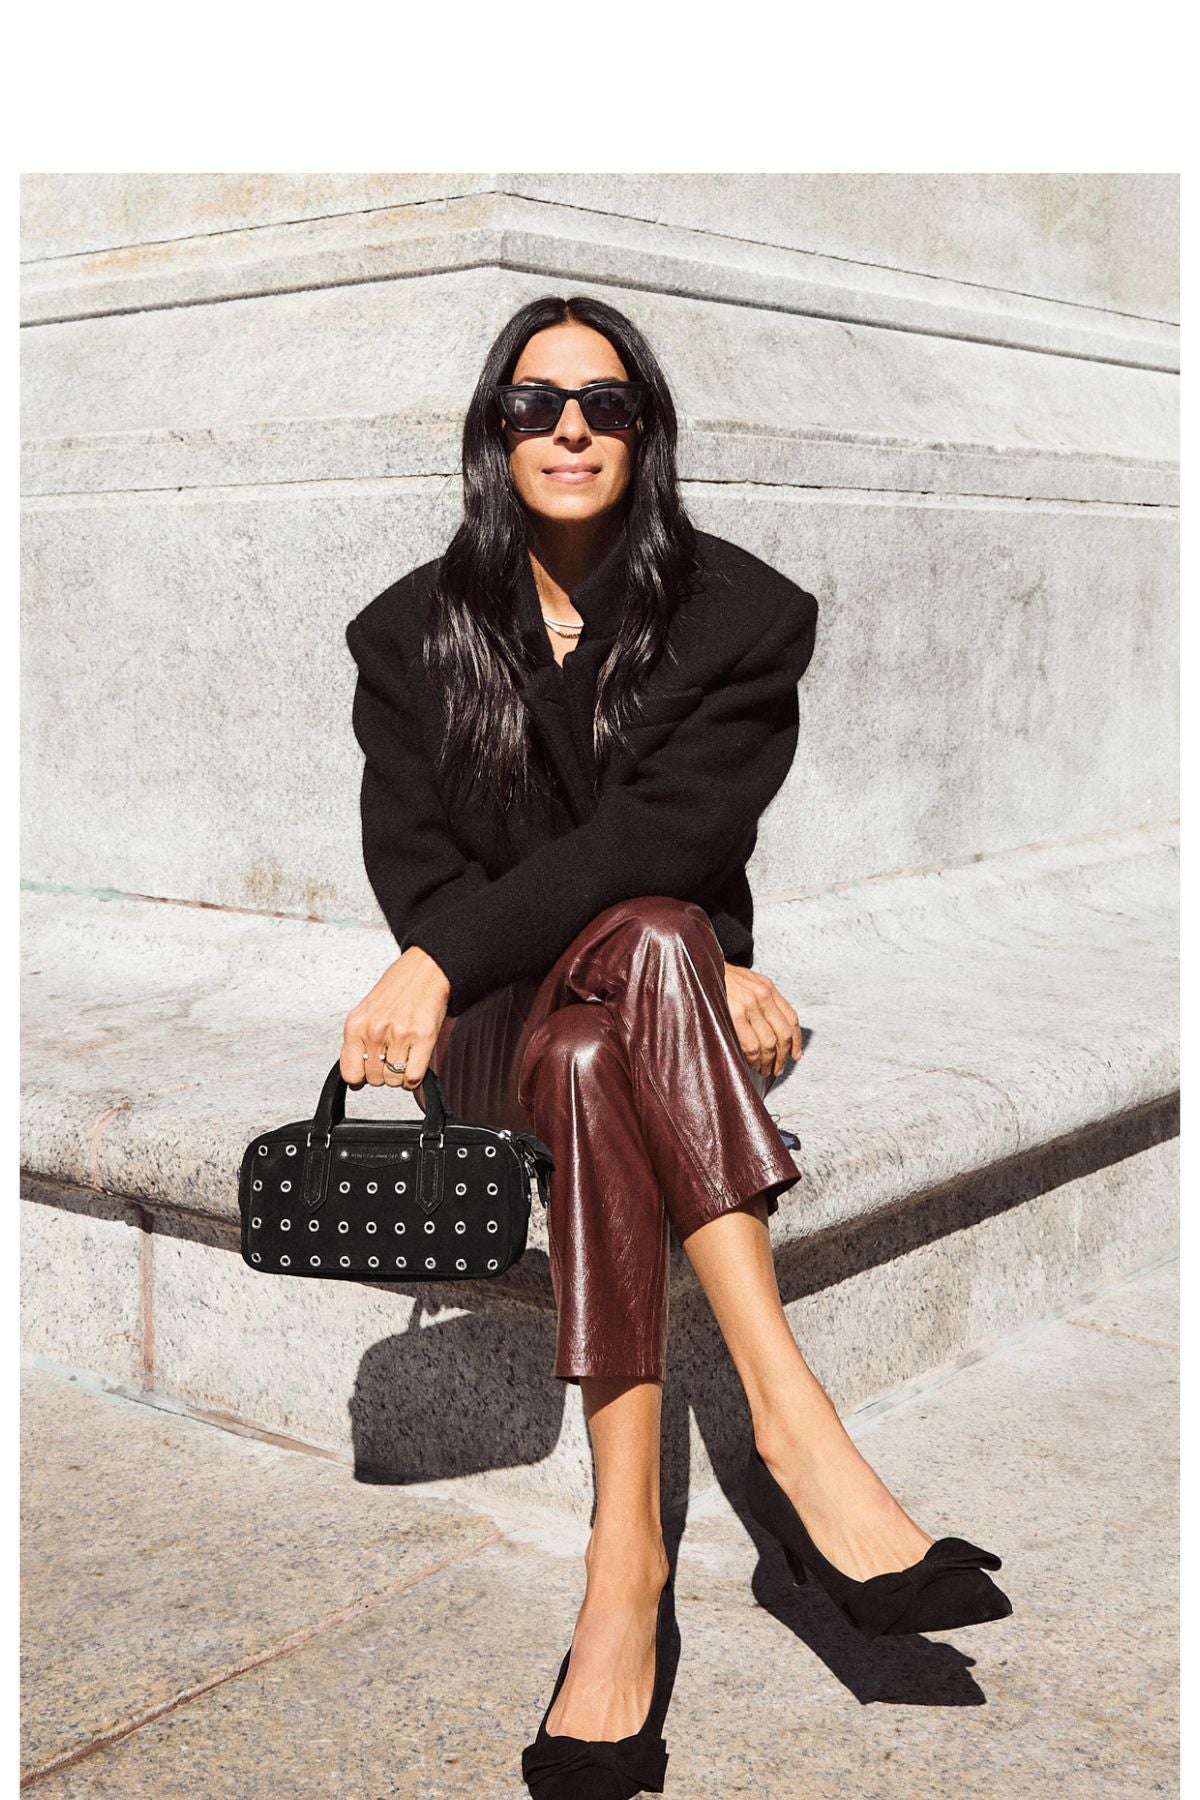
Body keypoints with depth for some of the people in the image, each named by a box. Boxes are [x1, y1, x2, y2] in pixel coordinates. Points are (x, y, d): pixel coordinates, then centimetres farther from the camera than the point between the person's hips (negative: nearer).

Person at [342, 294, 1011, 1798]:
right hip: (494, 1027, 0)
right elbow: (412, 866, -6)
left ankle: (627, 1559, -40)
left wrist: (450, 954, -27)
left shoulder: (740, 615, -1)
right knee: (653, 942, -35)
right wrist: (697, 973, -18)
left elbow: (668, 833, -15)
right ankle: (797, 1433, -41)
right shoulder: (413, 633, 4)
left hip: (659, 990, 0)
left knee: (595, 1068, -37)